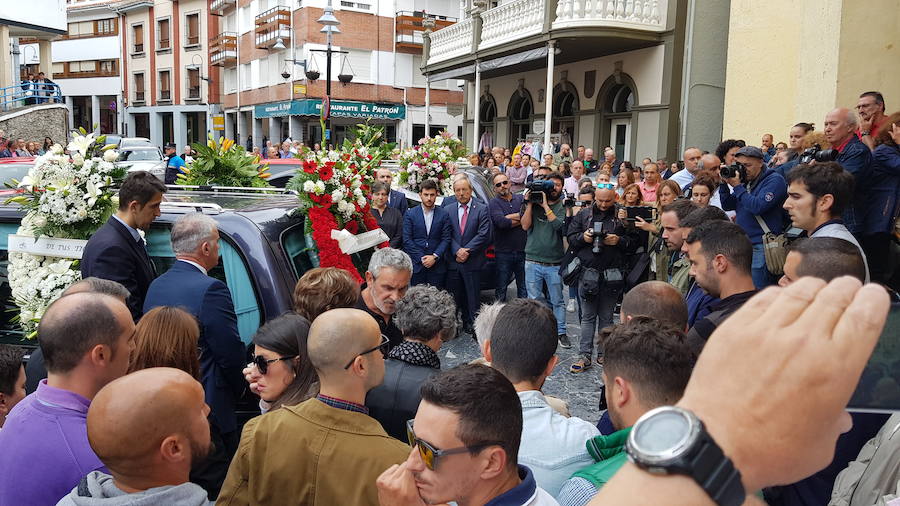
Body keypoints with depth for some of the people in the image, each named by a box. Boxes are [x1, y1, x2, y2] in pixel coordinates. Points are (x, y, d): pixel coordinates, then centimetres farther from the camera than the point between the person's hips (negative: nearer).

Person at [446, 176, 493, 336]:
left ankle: (473, 326, 10)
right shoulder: (448, 210, 8)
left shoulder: (482, 209, -1)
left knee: (473, 297, 2)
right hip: (453, 262, 3)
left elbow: (484, 234, -8)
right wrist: (457, 251, -13)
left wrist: (466, 251, -12)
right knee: (453, 296, 8)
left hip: (473, 262, -2)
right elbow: (448, 234, 2)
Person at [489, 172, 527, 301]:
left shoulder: (521, 198, 9)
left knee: (524, 287, 11)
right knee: (501, 288, 7)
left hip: (522, 250, 2)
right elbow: (501, 222, -18)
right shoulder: (494, 203, 0)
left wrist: (509, 217, -12)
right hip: (503, 253, -2)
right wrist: (520, 220, -8)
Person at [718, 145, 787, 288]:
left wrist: (737, 186, -14)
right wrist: (725, 183, 2)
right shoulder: (745, 181, 17)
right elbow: (727, 206, 15)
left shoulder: (774, 180, -7)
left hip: (762, 246, -8)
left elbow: (758, 206, -20)